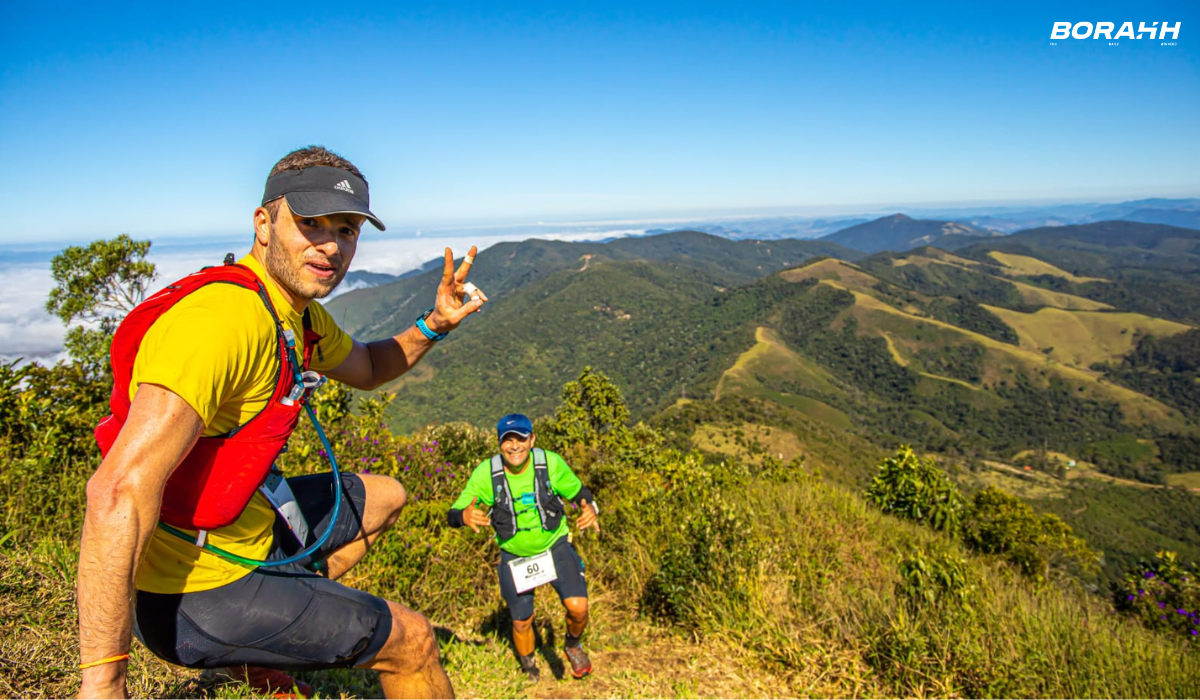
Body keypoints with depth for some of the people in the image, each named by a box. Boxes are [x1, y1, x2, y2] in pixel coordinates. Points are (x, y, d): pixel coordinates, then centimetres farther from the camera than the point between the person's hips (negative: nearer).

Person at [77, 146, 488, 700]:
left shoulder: (299, 313, 2)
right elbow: (120, 492, -36)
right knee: (410, 640, -1)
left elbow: (366, 368, 21)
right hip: (195, 591, -9)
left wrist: (434, 324, 2)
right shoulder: (223, 317, -30)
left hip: (244, 525, 9)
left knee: (384, 497, 25)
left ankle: (256, 656, 22)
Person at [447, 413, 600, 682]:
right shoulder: (486, 473, -20)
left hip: (555, 545, 0)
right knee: (522, 622, 13)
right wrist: (465, 516, -43)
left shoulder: (551, 463, -19)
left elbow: (578, 491, -4)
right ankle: (529, 670, 46)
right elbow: (453, 515, -18)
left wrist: (590, 509, -27)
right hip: (514, 556, 1)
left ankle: (573, 645, 20)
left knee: (577, 606, -16)